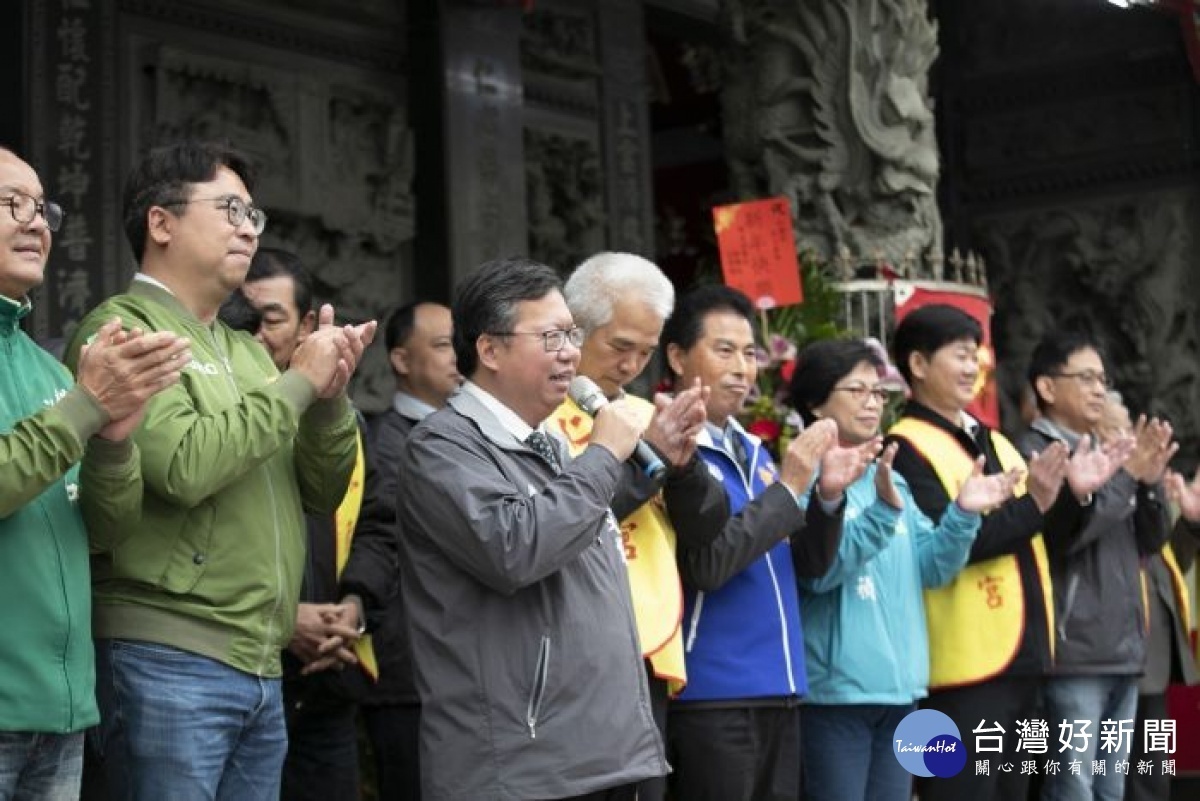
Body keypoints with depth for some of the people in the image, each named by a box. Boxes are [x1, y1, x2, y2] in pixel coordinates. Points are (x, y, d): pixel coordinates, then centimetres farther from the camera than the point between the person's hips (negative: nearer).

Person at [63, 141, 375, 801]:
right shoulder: (122, 329, -5)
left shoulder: (247, 352, 16)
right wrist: (297, 383, -9)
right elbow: (184, 466, -20)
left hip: (260, 666, 7)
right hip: (167, 662, -7)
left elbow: (324, 492, 17)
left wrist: (330, 396, -1)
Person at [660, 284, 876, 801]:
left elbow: (809, 564, 15)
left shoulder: (752, 450, 15)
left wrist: (828, 495, -3)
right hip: (711, 696, -8)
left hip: (778, 691, 8)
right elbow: (704, 564, -20)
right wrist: (788, 488, -17)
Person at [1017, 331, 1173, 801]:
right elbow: (1066, 530, -19)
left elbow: (1150, 541, 16)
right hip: (1073, 655, -8)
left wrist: (1150, 483, -2)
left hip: (1123, 653, 8)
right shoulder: (1033, 453, -6)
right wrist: (1126, 476, -12)